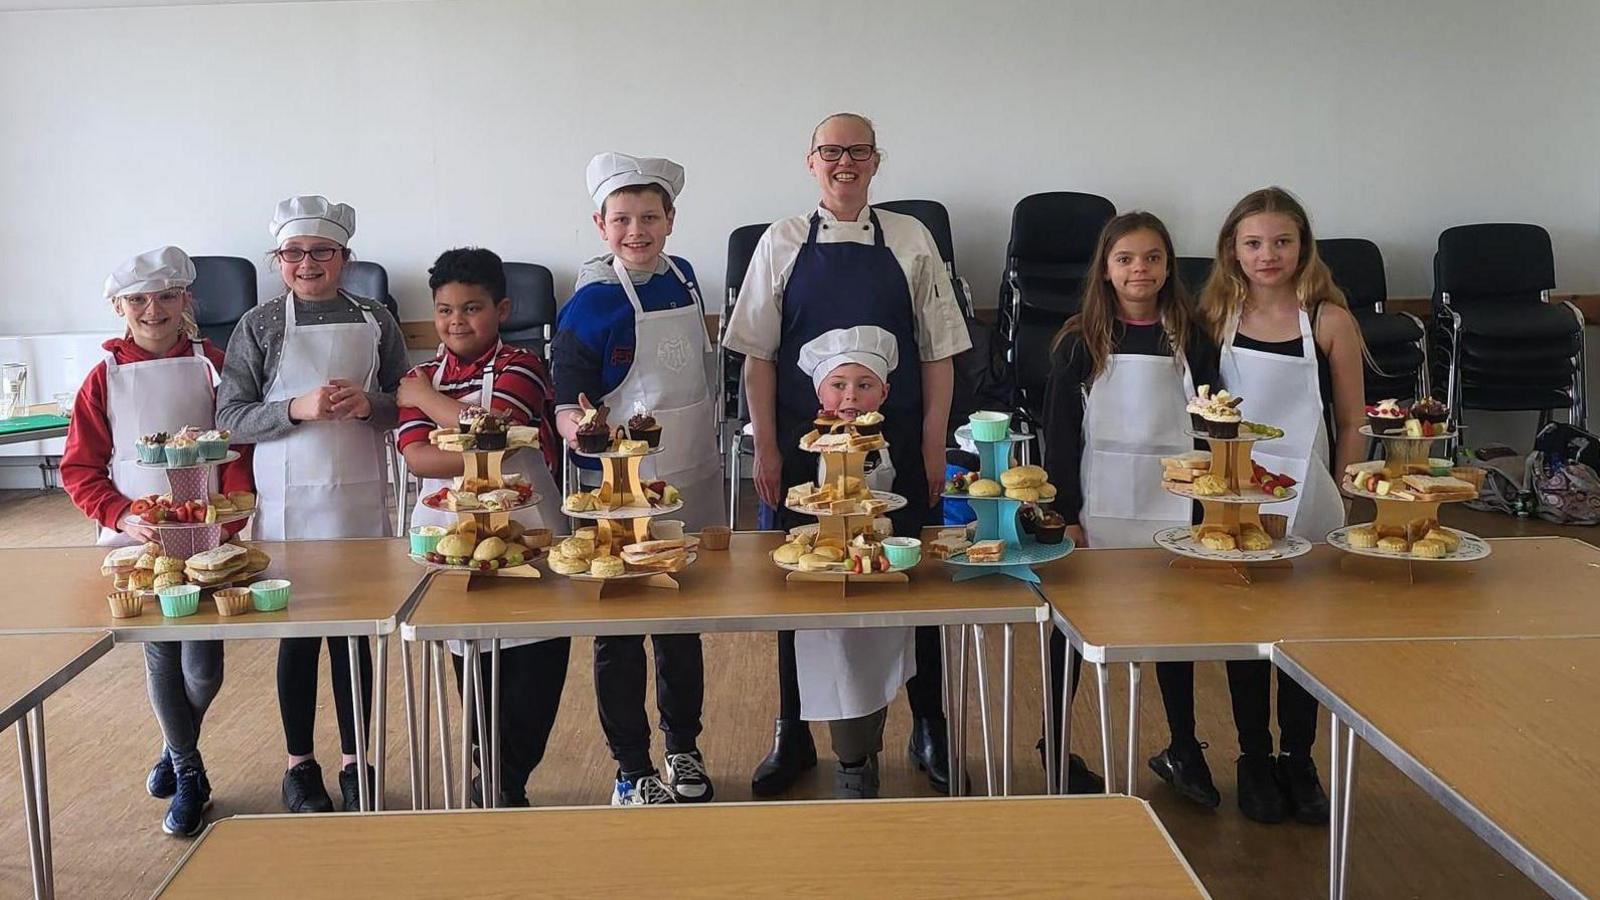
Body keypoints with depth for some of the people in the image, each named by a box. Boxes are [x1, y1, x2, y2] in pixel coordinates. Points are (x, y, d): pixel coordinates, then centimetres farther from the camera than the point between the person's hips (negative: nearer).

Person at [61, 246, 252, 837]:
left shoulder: (211, 365, -2)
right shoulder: (105, 378, 0)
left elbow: (239, 449, -2)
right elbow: (79, 468, 2)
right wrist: (122, 515, -14)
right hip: (135, 542, 1)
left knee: (203, 670, -2)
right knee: (160, 659, 8)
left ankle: (176, 748, 29)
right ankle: (188, 775, 29)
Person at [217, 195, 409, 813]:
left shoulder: (375, 321, 4)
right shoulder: (259, 326, 0)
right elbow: (230, 419, -3)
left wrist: (368, 404, -13)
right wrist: (297, 408, -18)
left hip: (360, 500, 1)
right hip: (288, 502, -1)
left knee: (354, 632, 9)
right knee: (297, 633, 8)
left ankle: (355, 761, 23)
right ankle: (300, 764, 22)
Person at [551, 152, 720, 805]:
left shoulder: (683, 278, 3)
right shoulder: (589, 305, -14)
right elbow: (566, 404, -13)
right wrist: (577, 427, -35)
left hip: (692, 482, 6)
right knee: (619, 628, 5)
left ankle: (684, 748, 34)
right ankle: (632, 768, 20)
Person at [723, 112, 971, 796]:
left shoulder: (911, 241, 3)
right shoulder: (782, 244, 3)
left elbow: (938, 353, 4)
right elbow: (759, 355, 4)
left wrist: (933, 448, 0)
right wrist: (767, 449, -1)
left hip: (896, 447, 0)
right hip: (802, 445, 0)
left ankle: (928, 732, 25)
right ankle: (792, 738, 25)